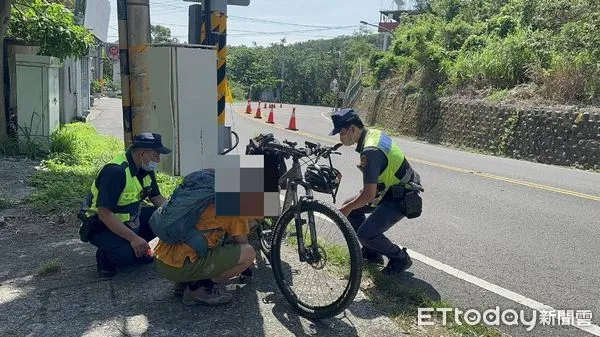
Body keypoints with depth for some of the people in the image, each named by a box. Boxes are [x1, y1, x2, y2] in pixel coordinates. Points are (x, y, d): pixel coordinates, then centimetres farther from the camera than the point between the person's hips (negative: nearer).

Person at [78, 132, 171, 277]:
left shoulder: (146, 169, -1)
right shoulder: (115, 171, -29)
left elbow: (157, 198, 8)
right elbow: (104, 213, -32)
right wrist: (133, 238, -36)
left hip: (129, 219, 8)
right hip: (101, 226, -8)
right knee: (126, 254, -34)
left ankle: (137, 249, 8)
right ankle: (104, 255, -1)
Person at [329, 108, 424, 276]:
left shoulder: (370, 152, -29)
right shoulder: (374, 133, 2)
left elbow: (369, 195, -28)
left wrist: (347, 209, -11)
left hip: (400, 199, -10)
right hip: (392, 190, 10)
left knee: (365, 234, -18)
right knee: (350, 207, 11)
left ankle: (400, 258, 7)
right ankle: (372, 253, 21)